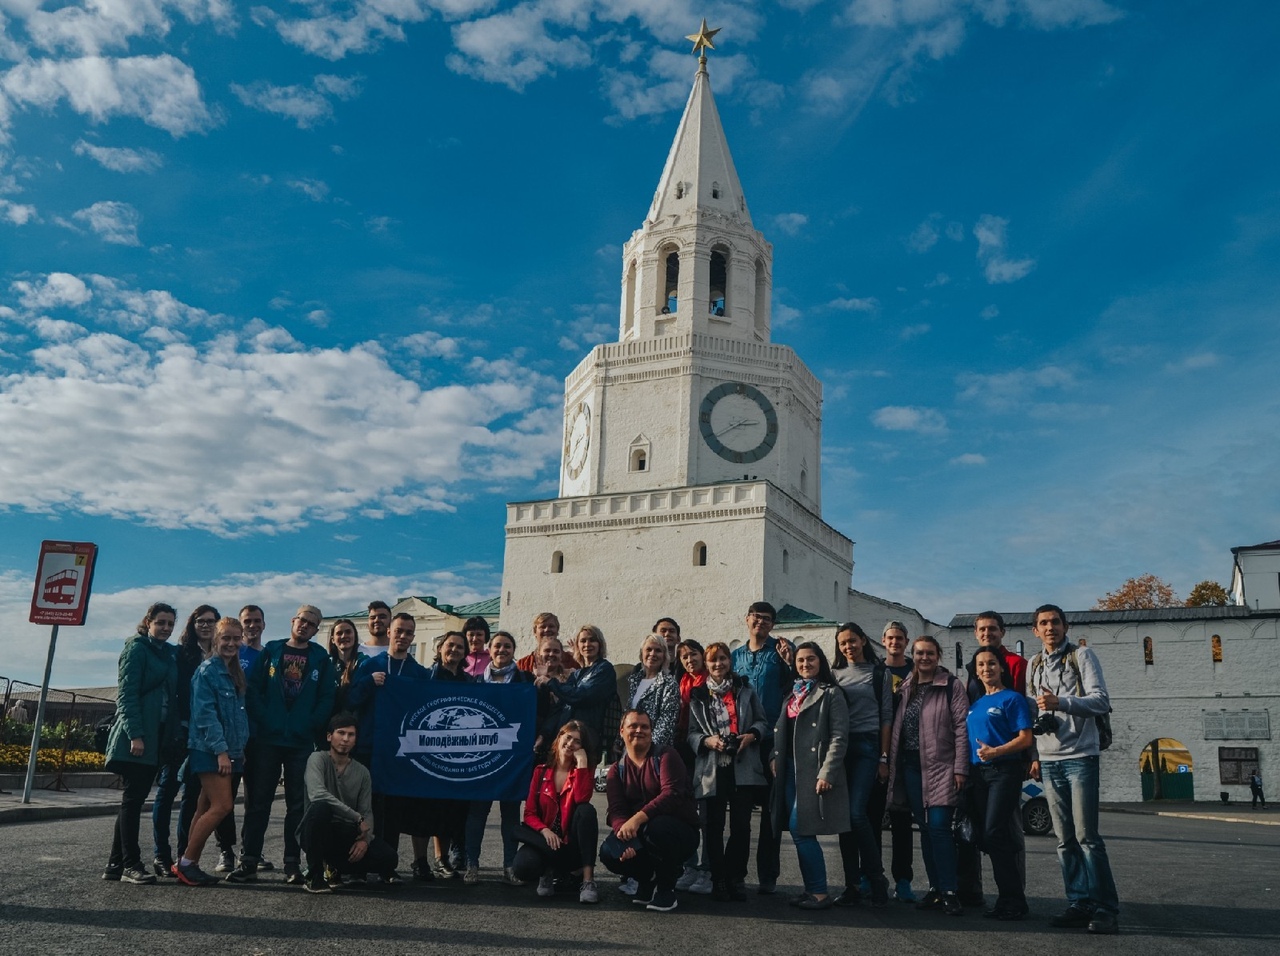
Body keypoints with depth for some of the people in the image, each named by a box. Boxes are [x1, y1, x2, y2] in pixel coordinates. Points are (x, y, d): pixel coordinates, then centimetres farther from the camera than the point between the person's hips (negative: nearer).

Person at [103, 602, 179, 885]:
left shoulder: (168, 654, 16)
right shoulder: (137, 649, -5)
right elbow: (127, 694, -13)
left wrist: (173, 734, 9)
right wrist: (135, 734, -20)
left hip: (157, 738, 7)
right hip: (137, 738, -7)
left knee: (134, 800, 10)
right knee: (132, 800, -4)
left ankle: (116, 864, 16)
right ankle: (130, 864, 0)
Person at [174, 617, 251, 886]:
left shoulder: (234, 673, 15)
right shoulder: (207, 670, -10)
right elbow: (205, 714, -16)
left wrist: (240, 749, 11)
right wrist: (220, 750, -20)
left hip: (228, 750, 8)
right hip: (209, 750, -8)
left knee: (206, 808, 9)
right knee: (222, 806, -12)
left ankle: (189, 864, 15)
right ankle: (186, 862, -1)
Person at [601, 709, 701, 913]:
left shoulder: (666, 756, -7)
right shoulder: (616, 771, 7)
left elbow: (672, 794, -23)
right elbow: (616, 811, -6)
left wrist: (638, 818, -35)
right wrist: (624, 829, -31)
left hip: (680, 833, -3)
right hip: (637, 835, 4)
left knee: (657, 827, -37)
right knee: (609, 852, -24)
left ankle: (667, 888, -11)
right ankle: (648, 879, 7)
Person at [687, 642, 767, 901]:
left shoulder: (744, 690, 12)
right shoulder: (697, 696, 11)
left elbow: (761, 721, 12)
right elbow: (691, 733, 7)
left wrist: (752, 735, -7)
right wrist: (707, 740, -12)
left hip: (743, 767, 0)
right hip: (711, 769, 0)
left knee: (741, 825, -1)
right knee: (713, 826, 1)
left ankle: (736, 878, 13)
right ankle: (718, 879, 13)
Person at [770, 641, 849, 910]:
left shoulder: (830, 694, -3)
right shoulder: (793, 694, 17)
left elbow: (839, 737, -10)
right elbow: (780, 731, 22)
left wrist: (827, 774, -17)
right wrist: (774, 757, 6)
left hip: (813, 771, -7)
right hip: (791, 769, 7)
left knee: (801, 829, -11)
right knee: (798, 831, 6)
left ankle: (820, 892, -1)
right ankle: (811, 889, 16)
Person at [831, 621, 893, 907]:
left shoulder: (879, 675, 6)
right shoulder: (834, 675, 14)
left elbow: (886, 718, 3)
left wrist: (884, 758, -3)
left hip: (867, 746, -3)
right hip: (839, 747, 4)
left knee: (856, 813, -15)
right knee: (844, 816, 3)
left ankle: (876, 880, -2)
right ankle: (852, 885, 10)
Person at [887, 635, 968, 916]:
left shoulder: (952, 686, -3)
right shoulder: (907, 688, 14)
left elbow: (962, 727, -8)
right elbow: (897, 727, 15)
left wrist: (960, 767, -13)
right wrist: (892, 763, 10)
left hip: (941, 766, -6)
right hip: (912, 766, 6)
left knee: (939, 827, -11)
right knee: (925, 828, 9)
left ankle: (949, 892, -5)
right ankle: (935, 889, 16)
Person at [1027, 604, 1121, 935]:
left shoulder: (1082, 655, 0)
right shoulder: (1033, 665, 15)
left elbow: (1101, 701, -9)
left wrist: (1061, 702, -22)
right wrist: (1034, 755, 12)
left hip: (1080, 757, -5)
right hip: (1049, 761, 5)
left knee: (1086, 836, -8)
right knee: (1065, 839, 5)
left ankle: (1106, 909, -2)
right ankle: (1080, 904, 10)